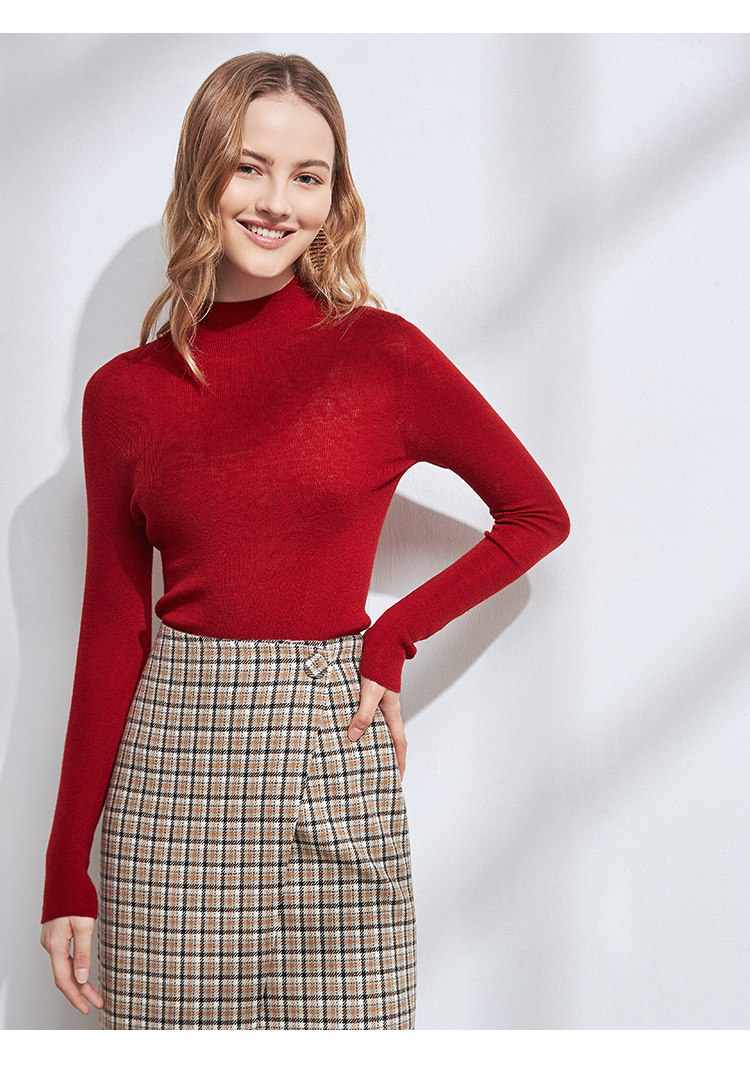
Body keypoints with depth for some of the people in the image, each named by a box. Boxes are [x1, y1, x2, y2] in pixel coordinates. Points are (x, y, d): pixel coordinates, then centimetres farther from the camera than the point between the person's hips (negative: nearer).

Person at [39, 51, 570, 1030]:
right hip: (171, 762, 2)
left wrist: (393, 637, -3)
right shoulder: (124, 392, 4)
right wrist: (67, 871, 6)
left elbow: (538, 514, 8)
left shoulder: (382, 353, -3)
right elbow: (113, 630, 7)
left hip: (333, 762, -2)